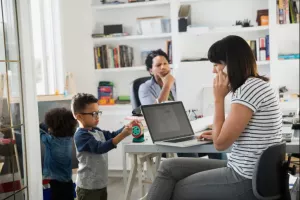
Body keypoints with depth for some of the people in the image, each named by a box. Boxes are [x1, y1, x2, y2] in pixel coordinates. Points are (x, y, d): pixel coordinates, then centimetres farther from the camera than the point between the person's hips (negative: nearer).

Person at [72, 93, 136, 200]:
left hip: (101, 184, 9)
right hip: (87, 187, -9)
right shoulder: (81, 135, -20)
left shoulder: (97, 131, 6)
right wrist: (122, 135, -37)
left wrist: (127, 128, -13)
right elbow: (99, 148, -29)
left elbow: (112, 135, 7)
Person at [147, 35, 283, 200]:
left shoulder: (249, 88, -19)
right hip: (246, 172, 10)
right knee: (168, 167, 7)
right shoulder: (255, 85, 13)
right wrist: (218, 133, 13)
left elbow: (220, 143, -17)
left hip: (246, 181, -10)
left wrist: (219, 98, -11)